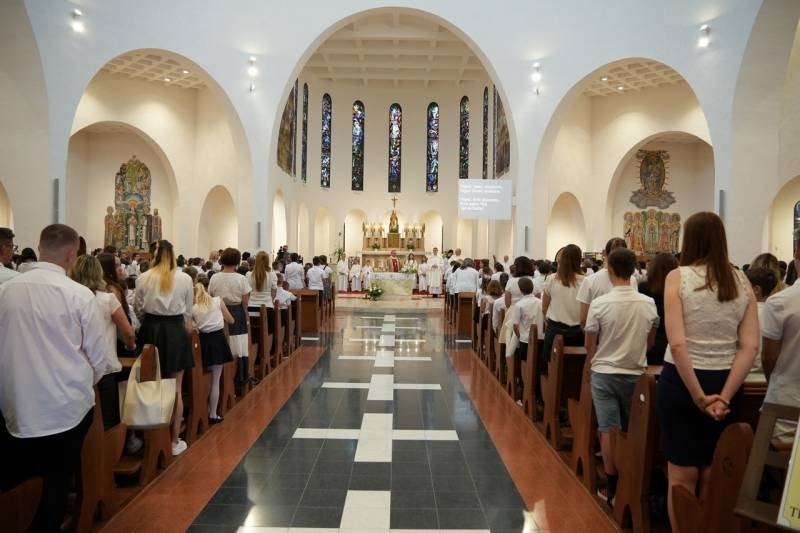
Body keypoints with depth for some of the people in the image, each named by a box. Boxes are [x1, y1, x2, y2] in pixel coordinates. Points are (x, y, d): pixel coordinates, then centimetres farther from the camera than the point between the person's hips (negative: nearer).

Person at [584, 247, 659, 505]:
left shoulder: (599, 303, -14)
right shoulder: (648, 304, -6)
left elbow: (589, 346, -4)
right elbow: (650, 342, 8)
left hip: (604, 373, -2)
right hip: (636, 374, 3)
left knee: (609, 429, 5)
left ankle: (612, 487, 11)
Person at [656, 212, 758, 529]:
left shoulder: (677, 277, -10)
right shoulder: (742, 282, 2)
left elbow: (677, 344, -18)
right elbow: (750, 347, -6)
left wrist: (698, 395, -12)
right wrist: (725, 396, -8)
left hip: (682, 380, -4)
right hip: (726, 382, 4)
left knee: (682, 474, 9)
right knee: (713, 474, 17)